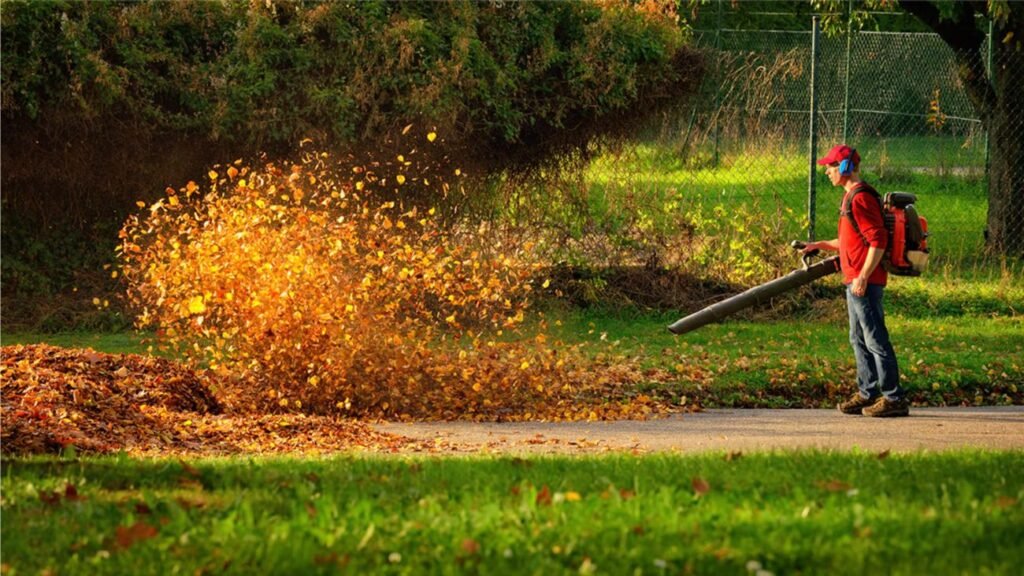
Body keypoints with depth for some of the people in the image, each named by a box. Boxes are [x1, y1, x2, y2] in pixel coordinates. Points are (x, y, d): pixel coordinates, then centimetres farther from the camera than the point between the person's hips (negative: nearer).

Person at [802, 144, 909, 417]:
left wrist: (863, 277, -23)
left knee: (875, 339, -9)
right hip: (854, 280, 11)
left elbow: (878, 240, -21)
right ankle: (867, 393, 23)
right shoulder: (850, 196, 17)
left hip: (865, 281, -11)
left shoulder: (861, 197, -15)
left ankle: (894, 398, -7)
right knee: (859, 338, 16)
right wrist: (820, 246, 20)